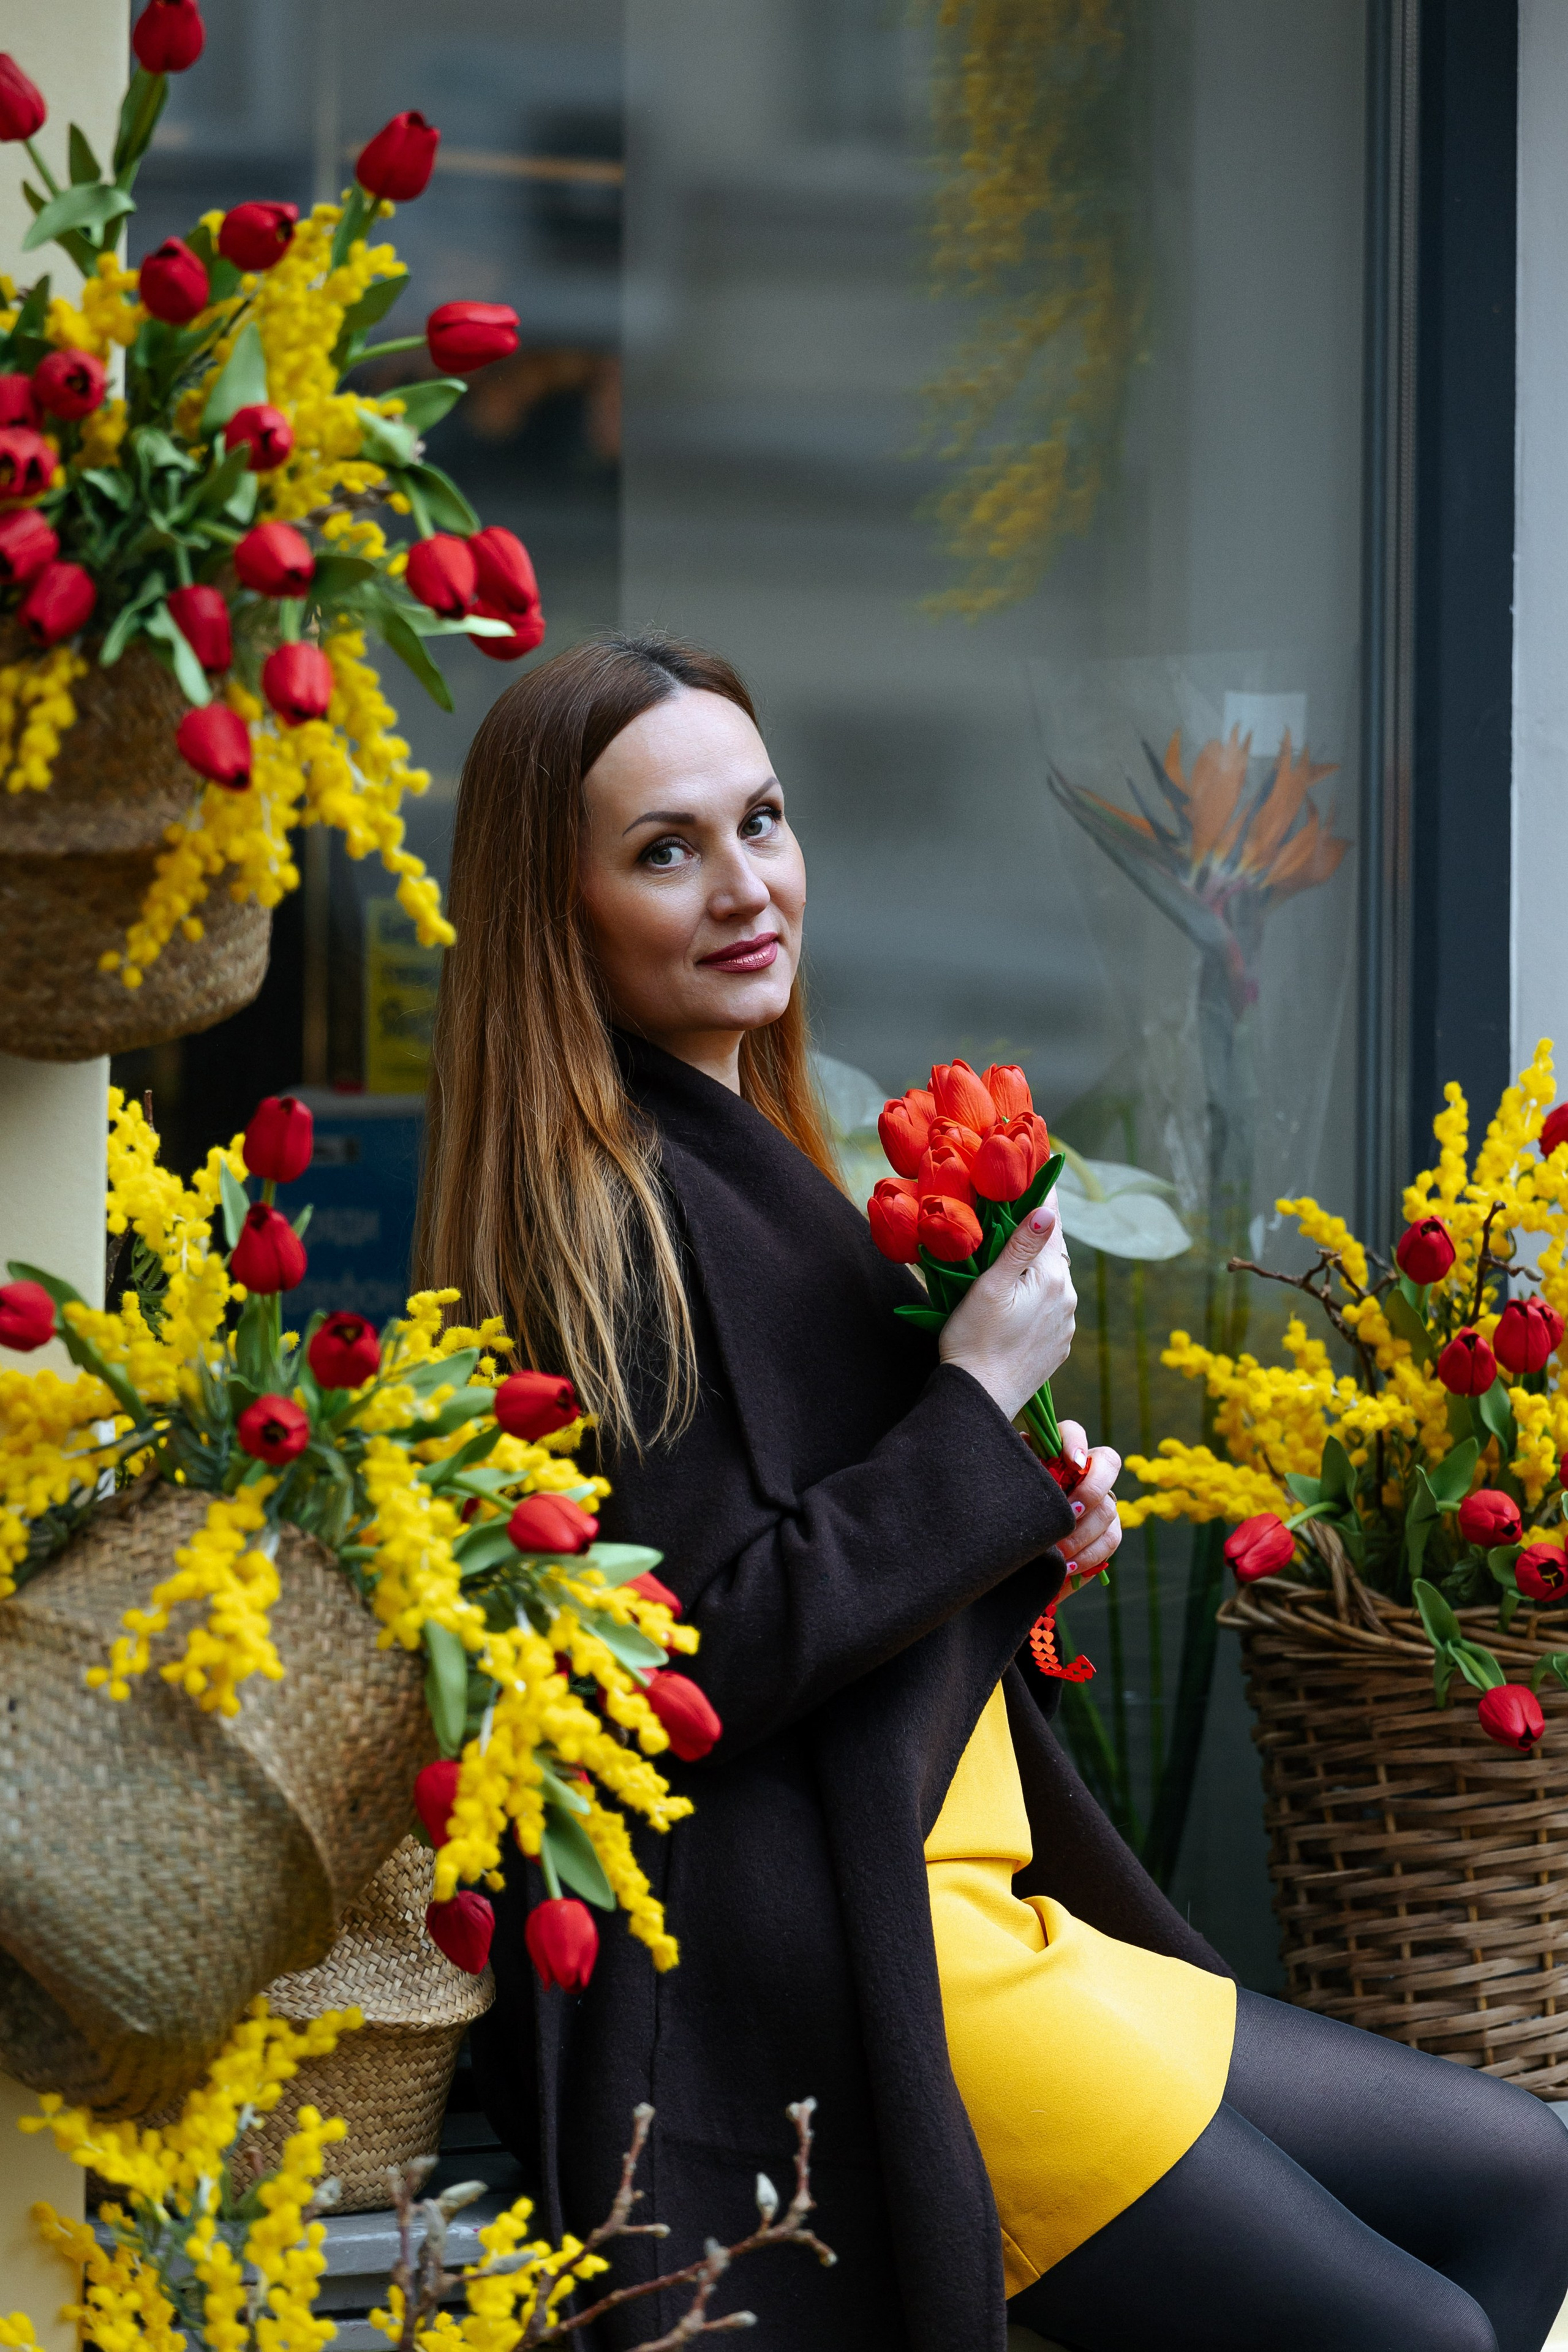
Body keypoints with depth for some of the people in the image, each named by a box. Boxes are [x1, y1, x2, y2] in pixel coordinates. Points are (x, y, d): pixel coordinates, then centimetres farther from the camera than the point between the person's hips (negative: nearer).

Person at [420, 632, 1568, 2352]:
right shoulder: (608, 1215, -13)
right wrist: (981, 1399, -13)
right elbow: (708, 1654, -20)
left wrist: (1026, 1532, 5)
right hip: (799, 1972, -10)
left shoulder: (739, 1165, 16)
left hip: (951, 1894, 10)